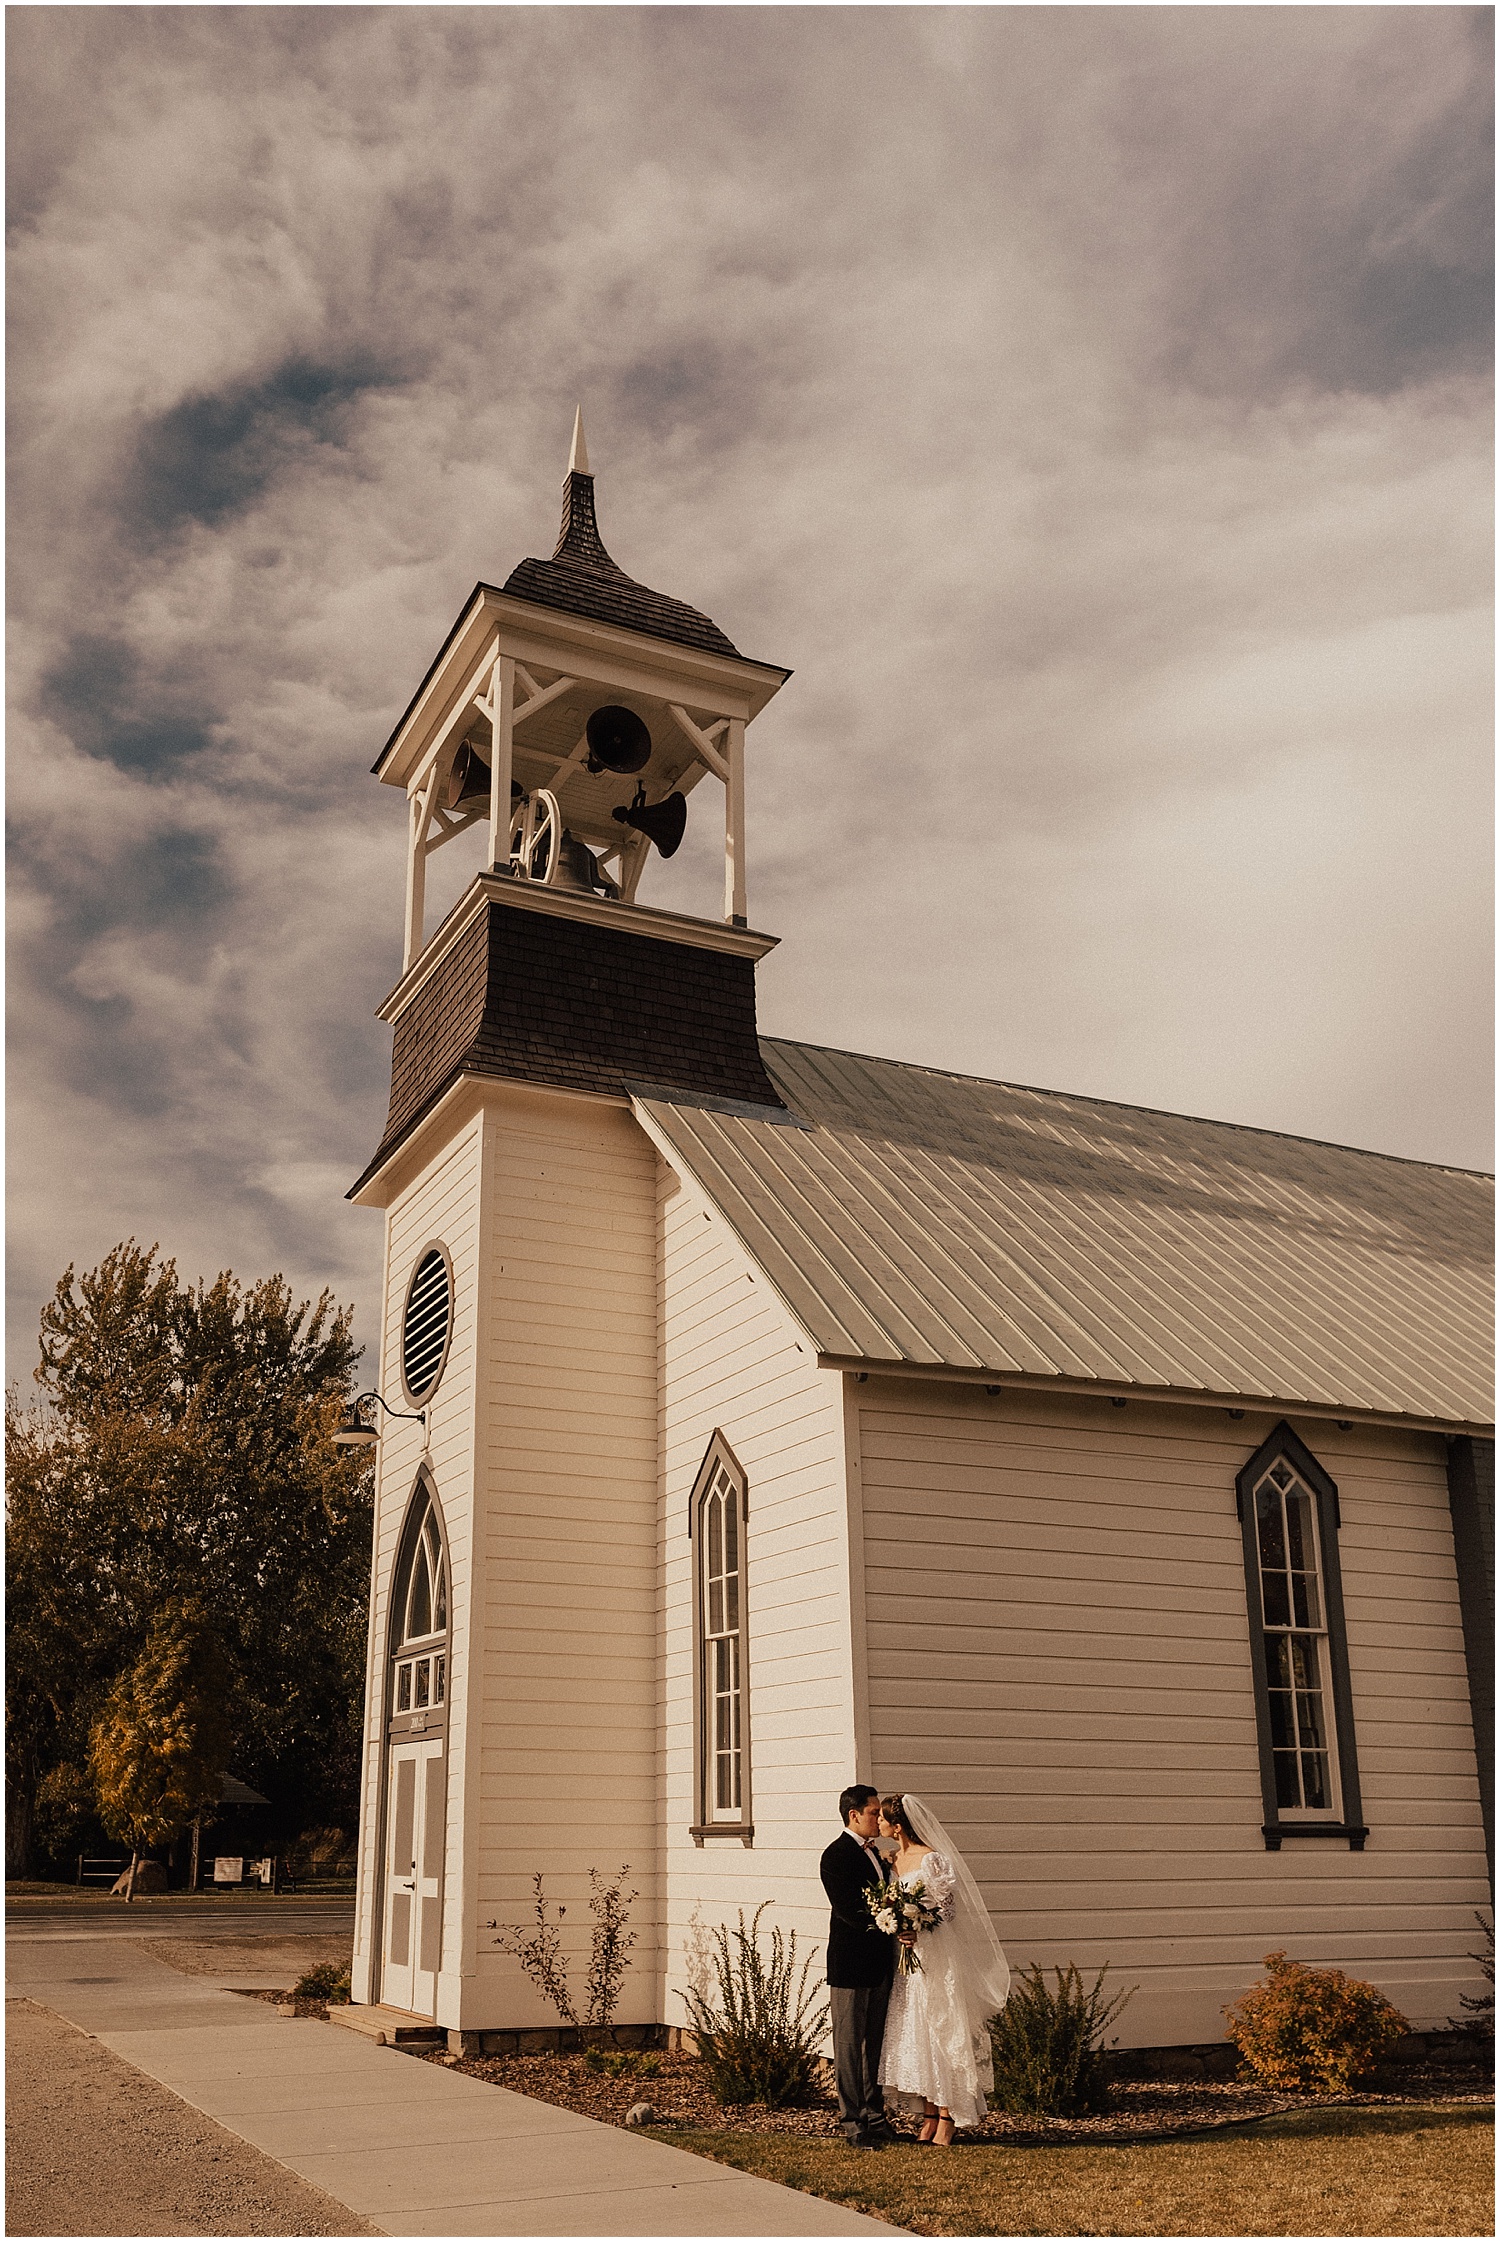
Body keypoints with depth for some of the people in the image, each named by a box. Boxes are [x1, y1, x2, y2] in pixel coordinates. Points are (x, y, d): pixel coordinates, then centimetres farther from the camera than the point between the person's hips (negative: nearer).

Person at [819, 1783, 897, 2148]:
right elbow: (848, 1909, -22)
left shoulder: (874, 1852, 15)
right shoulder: (836, 1855, -13)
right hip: (850, 1966, -8)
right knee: (849, 2045, 1)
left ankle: (874, 2116, 24)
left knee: (875, 2043, 14)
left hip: (879, 1964, 8)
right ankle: (853, 2122, 7)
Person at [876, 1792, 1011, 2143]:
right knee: (915, 2034, 9)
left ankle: (947, 2120, 5)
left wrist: (917, 1929, -27)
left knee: (942, 2032, -2)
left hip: (937, 1958, -8)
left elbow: (947, 1910, -16)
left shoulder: (932, 1860, -16)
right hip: (907, 1956, 8)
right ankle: (929, 2118, 17)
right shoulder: (894, 1861, 9)